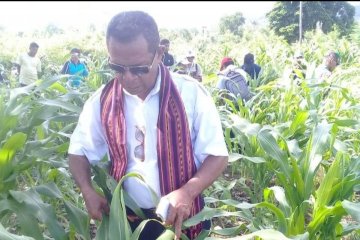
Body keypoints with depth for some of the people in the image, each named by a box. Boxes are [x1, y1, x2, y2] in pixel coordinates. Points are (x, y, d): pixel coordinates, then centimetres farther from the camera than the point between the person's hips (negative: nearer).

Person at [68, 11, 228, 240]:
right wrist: (88, 192, -11)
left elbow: (217, 156, -9)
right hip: (125, 219, 2)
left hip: (181, 218, -2)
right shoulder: (102, 101, -5)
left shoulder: (191, 93, -13)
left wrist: (188, 192, -25)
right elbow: (79, 151, 7)